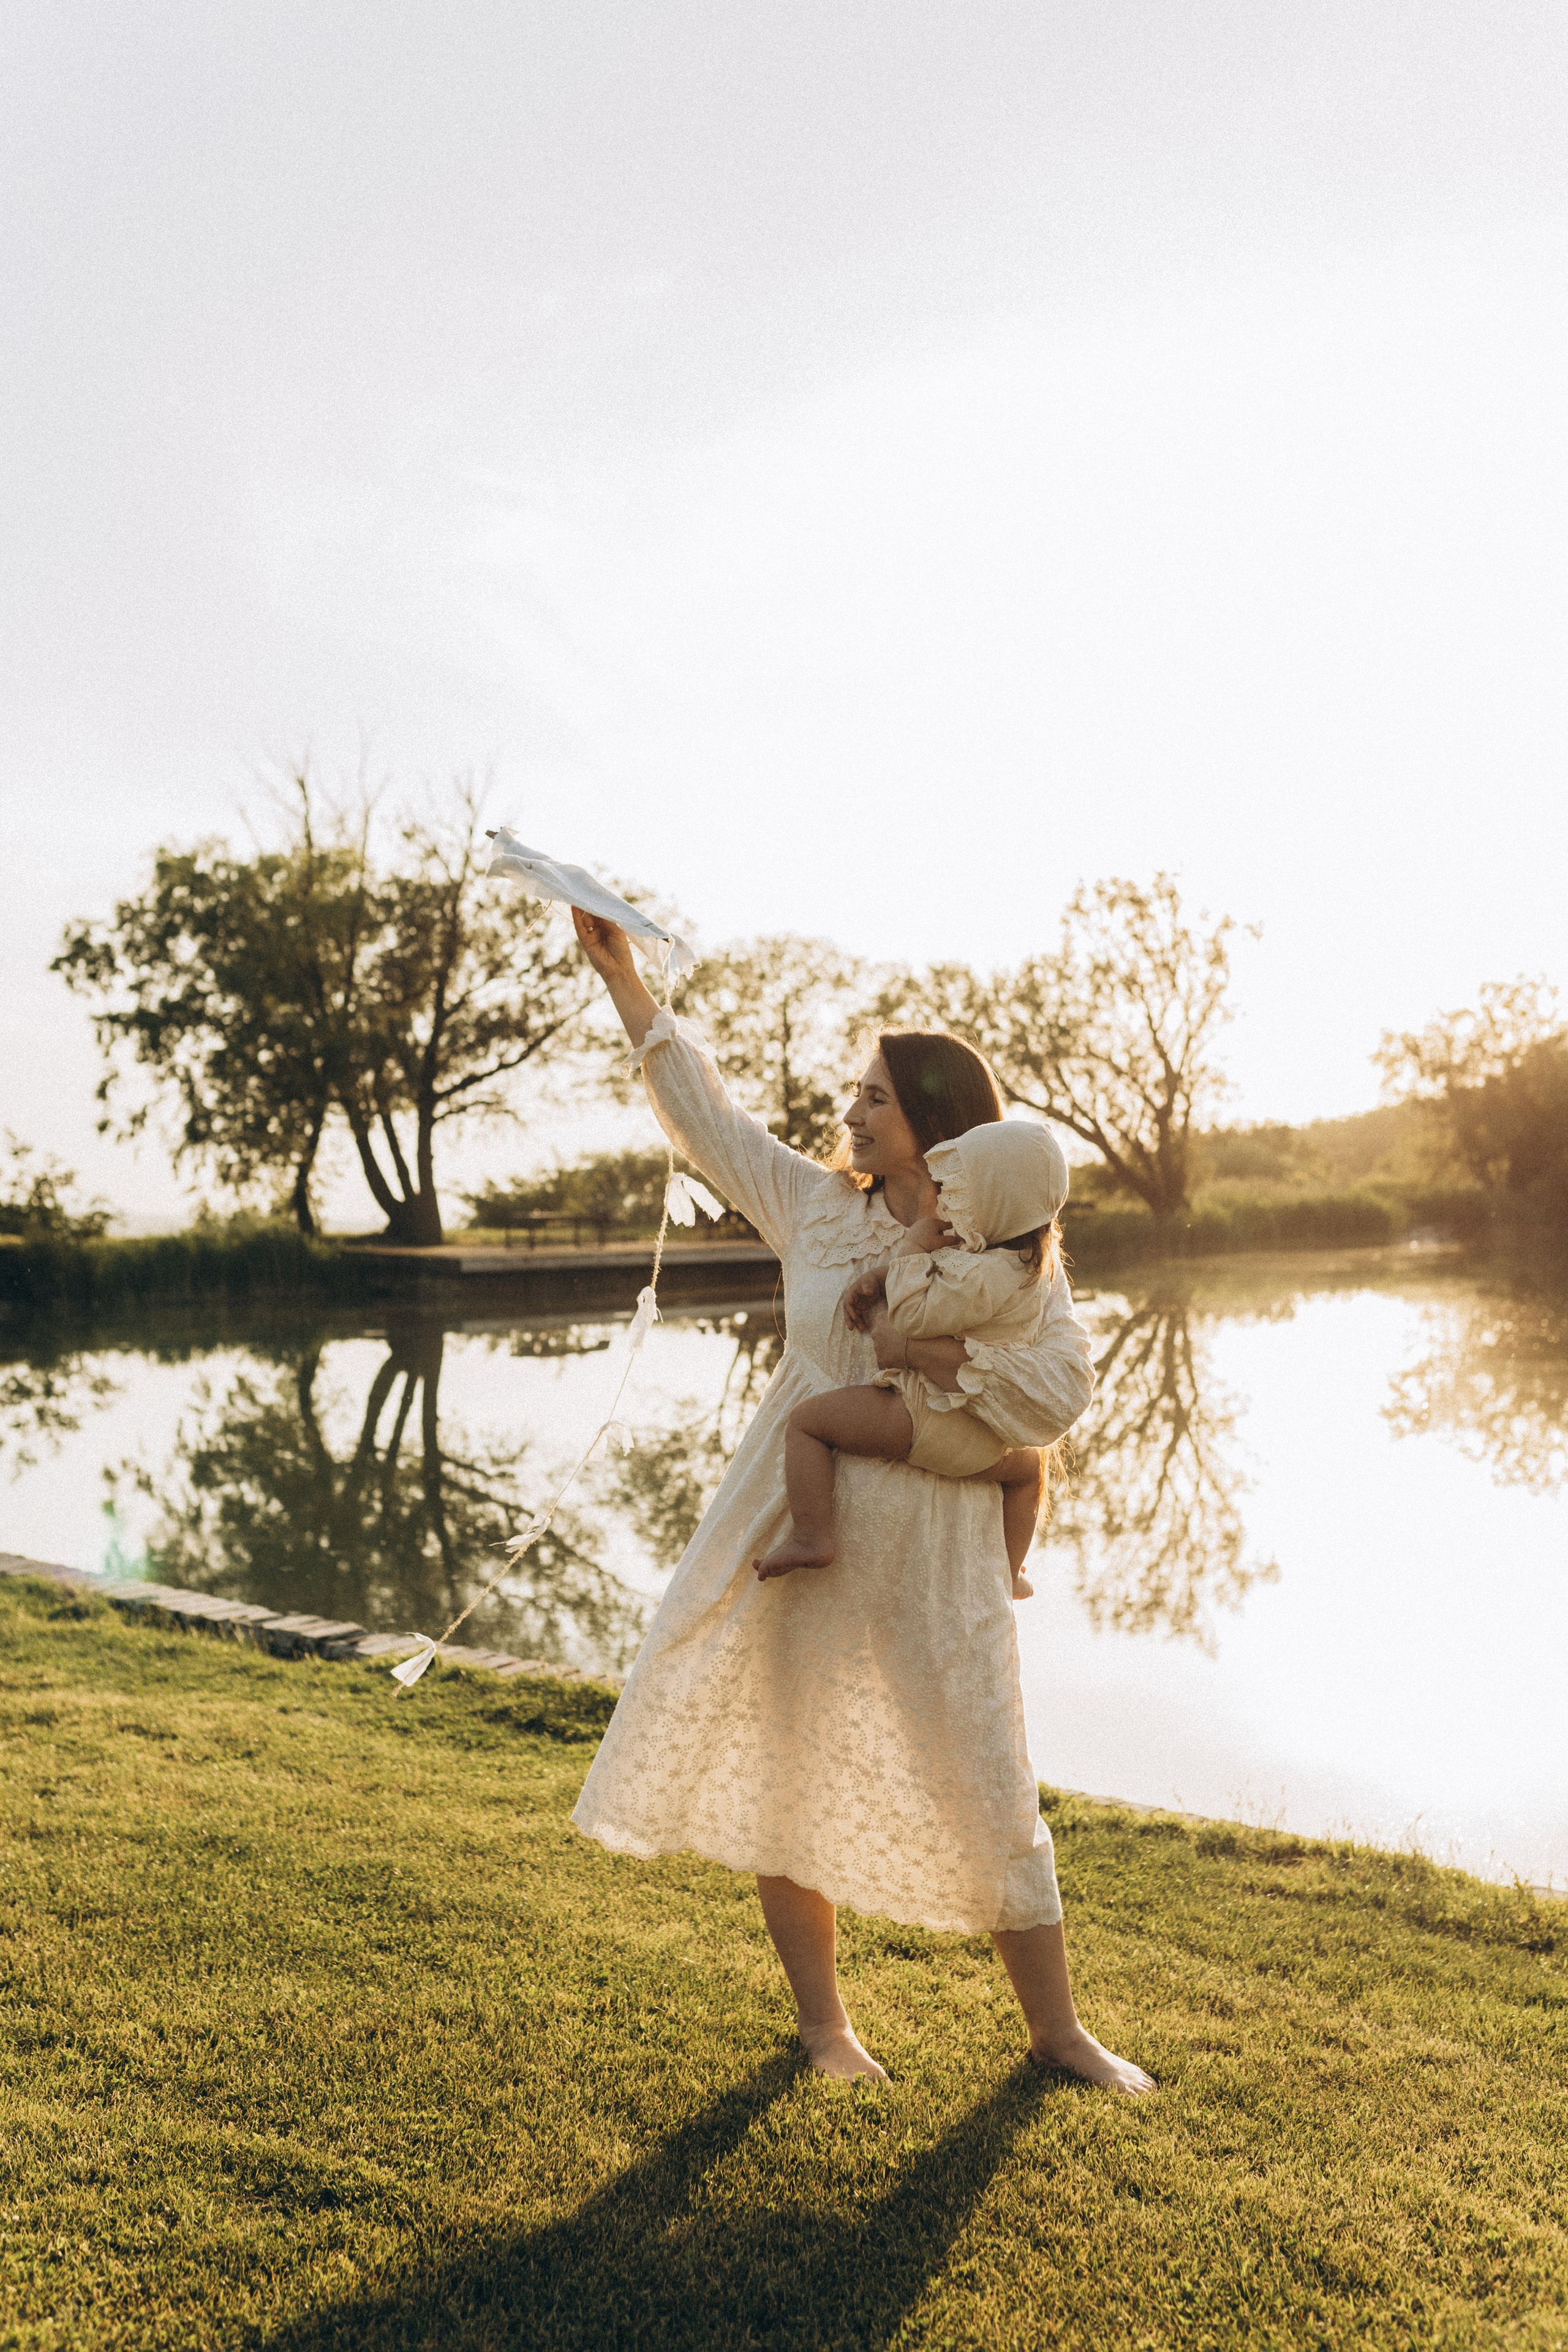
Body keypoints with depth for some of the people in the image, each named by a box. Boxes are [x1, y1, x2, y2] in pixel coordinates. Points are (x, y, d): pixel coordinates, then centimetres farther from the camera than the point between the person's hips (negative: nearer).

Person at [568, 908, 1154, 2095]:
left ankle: (1059, 2029, 23)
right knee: (782, 1768, 8)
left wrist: (938, 1360, -21)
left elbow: (1065, 1383, -12)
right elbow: (706, 1113, 7)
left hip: (935, 1553, -2)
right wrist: (623, 974, 7)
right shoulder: (819, 1206, 3)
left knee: (988, 1789, 4)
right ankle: (822, 2018, 27)